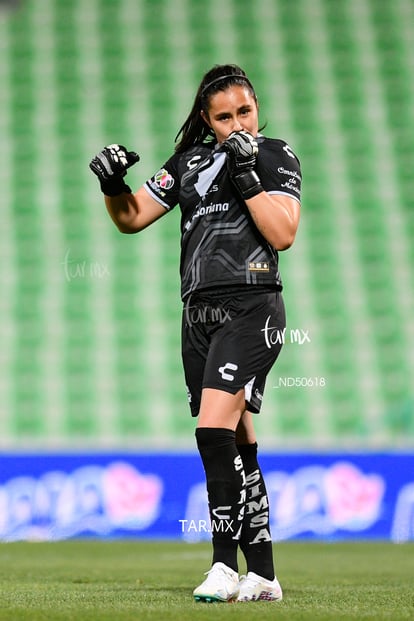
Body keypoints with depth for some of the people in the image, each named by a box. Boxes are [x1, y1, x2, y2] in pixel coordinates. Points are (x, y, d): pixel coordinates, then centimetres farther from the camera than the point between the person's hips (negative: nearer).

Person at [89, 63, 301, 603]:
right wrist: (112, 184, -1)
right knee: (238, 446, 6)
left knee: (214, 428, -21)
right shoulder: (191, 160, 16)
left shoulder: (276, 156, 1)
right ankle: (263, 575, 10)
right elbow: (132, 218, 19)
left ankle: (225, 563, -17)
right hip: (199, 312, 6)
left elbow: (282, 234, -11)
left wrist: (246, 175, -15)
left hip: (250, 309, -6)